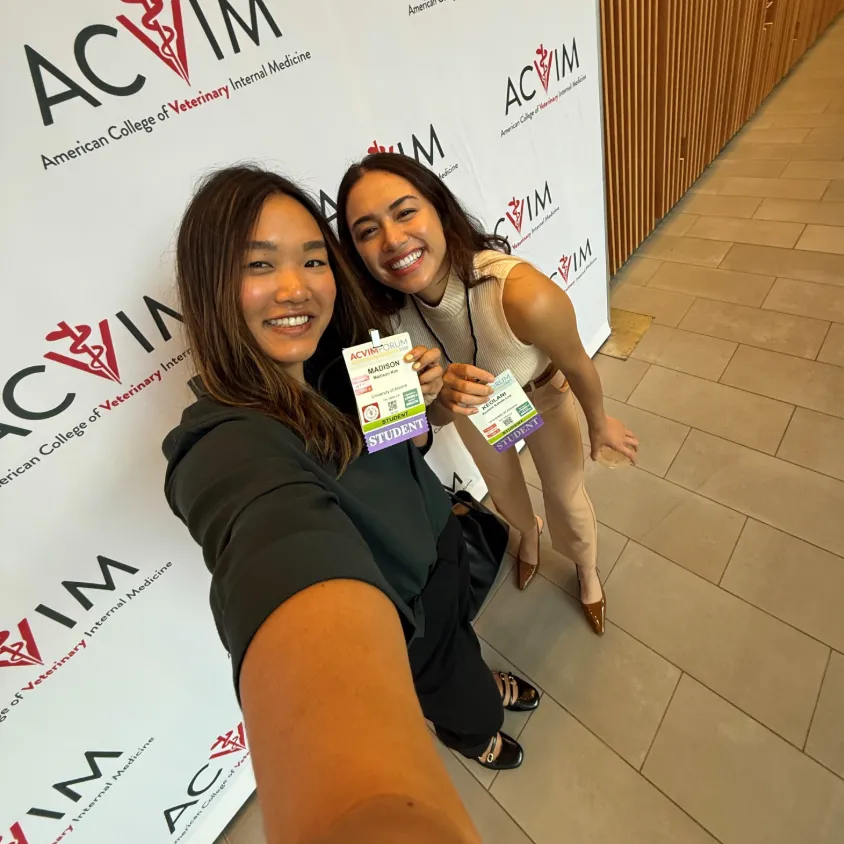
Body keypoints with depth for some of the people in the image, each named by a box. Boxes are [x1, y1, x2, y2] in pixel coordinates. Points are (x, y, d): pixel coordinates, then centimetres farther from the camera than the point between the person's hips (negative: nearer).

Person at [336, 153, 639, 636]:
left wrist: (600, 423, -2)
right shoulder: (390, 312, -29)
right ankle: (529, 532, 68)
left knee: (567, 498, 17)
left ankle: (588, 573, 55)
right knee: (503, 491, 28)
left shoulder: (525, 295, -43)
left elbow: (577, 364, -21)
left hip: (543, 397, -3)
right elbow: (434, 420, -19)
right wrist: (441, 395, -44)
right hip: (471, 403, 3)